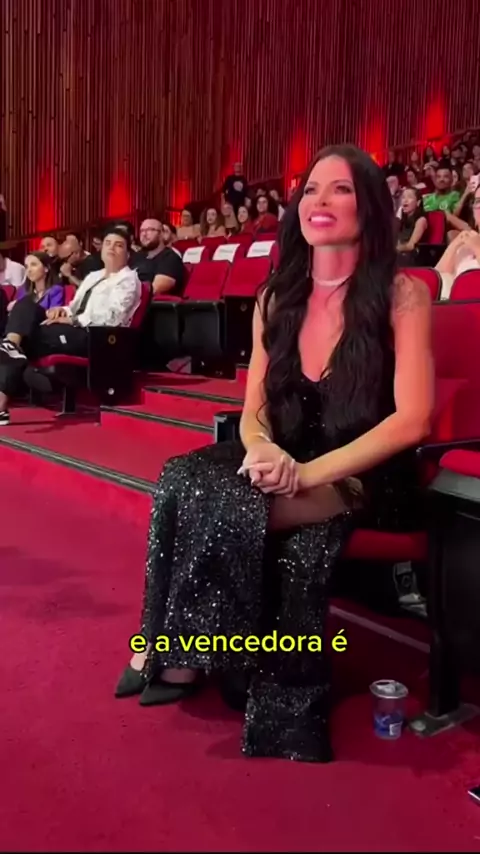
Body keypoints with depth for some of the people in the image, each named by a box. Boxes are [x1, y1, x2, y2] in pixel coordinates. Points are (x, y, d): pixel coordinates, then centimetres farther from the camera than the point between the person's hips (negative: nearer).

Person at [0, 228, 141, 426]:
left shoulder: (128, 279, 0)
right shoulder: (93, 276, 27)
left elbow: (112, 316, -14)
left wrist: (72, 320, -18)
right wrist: (63, 311, -1)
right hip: (74, 329, 8)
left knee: (26, 339, -22)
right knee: (26, 305, -14)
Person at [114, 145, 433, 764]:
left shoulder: (401, 294, -7)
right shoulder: (277, 299, 8)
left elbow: (411, 420, -15)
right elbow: (254, 410, 8)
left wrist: (312, 471, -24)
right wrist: (262, 450, -17)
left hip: (365, 480, -5)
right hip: (287, 471, 5)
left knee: (220, 501, -28)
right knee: (183, 477, -23)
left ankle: (180, 649, -7)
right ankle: (177, 644, -14)